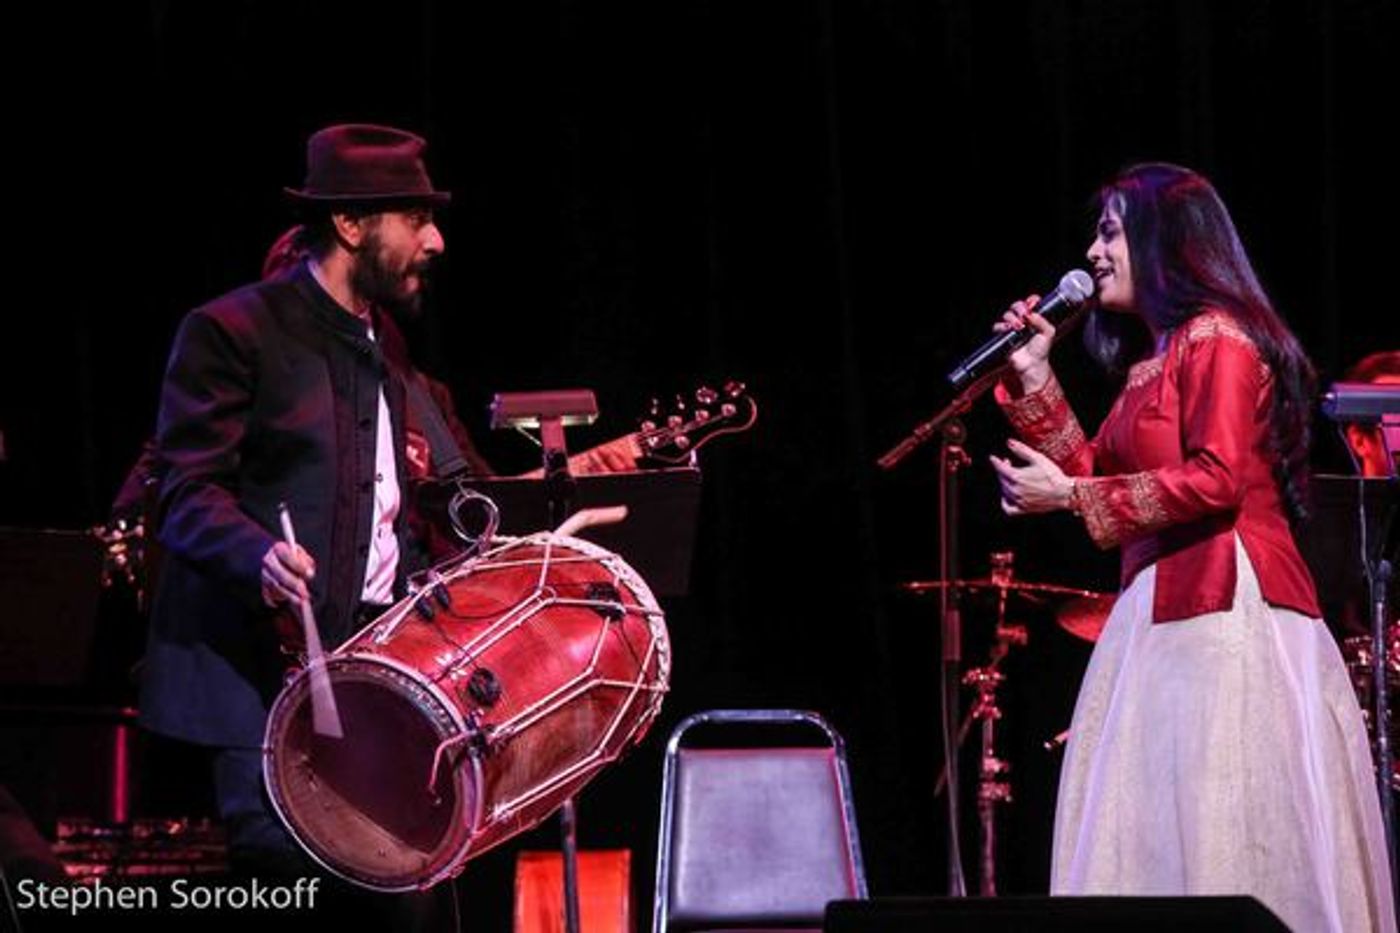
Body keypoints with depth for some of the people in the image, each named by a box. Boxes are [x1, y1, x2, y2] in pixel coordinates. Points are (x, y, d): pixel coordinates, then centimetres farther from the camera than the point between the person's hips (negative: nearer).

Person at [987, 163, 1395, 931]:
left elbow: (1215, 481, -18)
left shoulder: (1216, 339, -7)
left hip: (1221, 609, -9)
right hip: (1163, 614, 9)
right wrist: (1036, 380, 14)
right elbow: (1096, 474, 21)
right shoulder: (1151, 361, 21)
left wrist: (1068, 496, -13)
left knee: (1225, 837, -11)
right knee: (1160, 833, 4)